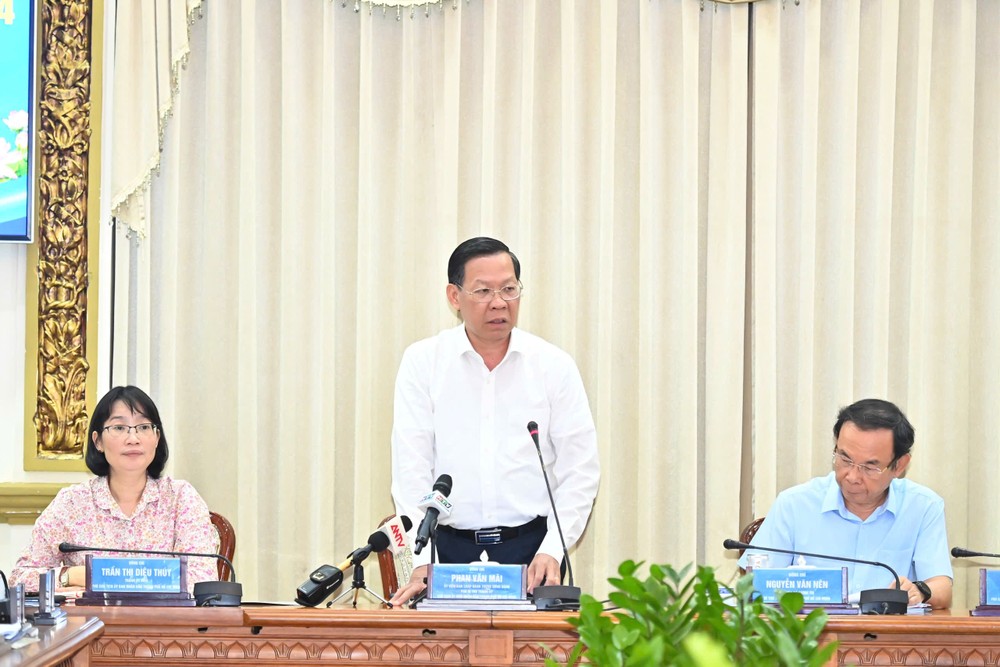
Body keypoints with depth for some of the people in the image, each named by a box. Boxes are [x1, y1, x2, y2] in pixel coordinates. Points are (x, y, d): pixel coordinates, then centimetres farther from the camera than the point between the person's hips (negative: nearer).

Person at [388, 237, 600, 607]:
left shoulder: (555, 365, 6)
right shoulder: (422, 362, 4)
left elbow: (580, 470, 5)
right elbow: (411, 468, -1)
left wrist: (552, 550, -8)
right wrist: (422, 562, -10)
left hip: (531, 545, 0)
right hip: (448, 547, 0)